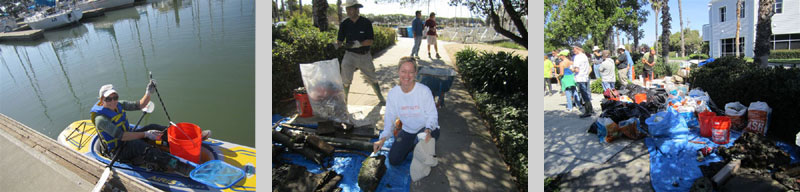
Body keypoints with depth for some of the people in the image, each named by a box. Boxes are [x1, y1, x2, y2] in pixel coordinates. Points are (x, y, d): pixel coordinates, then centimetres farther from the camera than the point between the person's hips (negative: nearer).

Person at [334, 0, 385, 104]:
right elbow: (340, 40, 1)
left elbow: (370, 41, -11)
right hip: (350, 55, 1)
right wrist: (336, 45, -23)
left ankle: (381, 99, 25)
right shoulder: (344, 24, -1)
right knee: (345, 80, -7)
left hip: (365, 55, 0)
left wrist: (358, 44, -27)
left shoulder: (366, 22, -7)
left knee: (372, 79, 10)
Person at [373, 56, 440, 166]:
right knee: (394, 160, -1)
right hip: (407, 130, 4)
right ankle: (413, 145, 26)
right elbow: (389, 117, -4)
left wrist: (428, 130, -37)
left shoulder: (424, 90, -22)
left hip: (426, 128, -3)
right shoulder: (393, 93, -11)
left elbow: (432, 114, -16)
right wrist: (383, 139, -18)